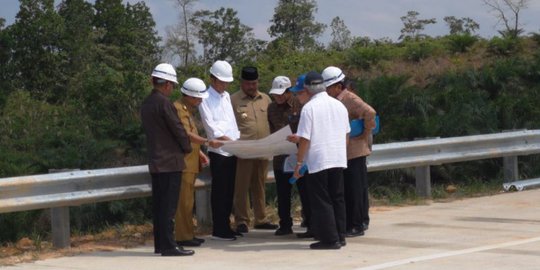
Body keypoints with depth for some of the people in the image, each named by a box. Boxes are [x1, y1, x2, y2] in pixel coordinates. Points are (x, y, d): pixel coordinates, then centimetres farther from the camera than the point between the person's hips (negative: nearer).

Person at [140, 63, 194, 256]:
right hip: (170, 161, -9)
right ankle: (168, 245, -8)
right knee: (168, 206, -8)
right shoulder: (164, 103, -16)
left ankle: (159, 244, 15)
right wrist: (187, 148, 4)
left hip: (155, 161, 9)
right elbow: (178, 129, -13)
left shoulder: (146, 104, 11)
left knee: (159, 204, 11)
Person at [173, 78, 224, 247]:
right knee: (184, 201, -9)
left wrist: (199, 153, 18)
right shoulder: (178, 109, -13)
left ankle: (188, 234, 18)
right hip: (183, 163, -10)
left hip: (190, 162, 10)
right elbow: (186, 134, -24)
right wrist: (208, 142, -30)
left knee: (188, 201, 13)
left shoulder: (188, 110, 20)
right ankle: (183, 237, -8)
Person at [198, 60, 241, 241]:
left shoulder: (226, 96, 17)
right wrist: (230, 141, -23)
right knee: (219, 192, -4)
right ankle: (218, 230, 1)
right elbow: (211, 126, -14)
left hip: (232, 151, 7)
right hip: (218, 151, -7)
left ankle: (226, 227, 18)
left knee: (229, 191, 11)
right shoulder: (206, 99, -6)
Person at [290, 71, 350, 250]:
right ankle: (340, 236, 17)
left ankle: (330, 239, -1)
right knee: (337, 198, 14)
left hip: (317, 161, -6)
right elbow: (346, 134, 16)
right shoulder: (339, 106, 9)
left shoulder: (309, 108, -11)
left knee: (321, 201, 0)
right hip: (338, 159, 6)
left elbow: (305, 139, -12)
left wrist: (299, 163, -5)